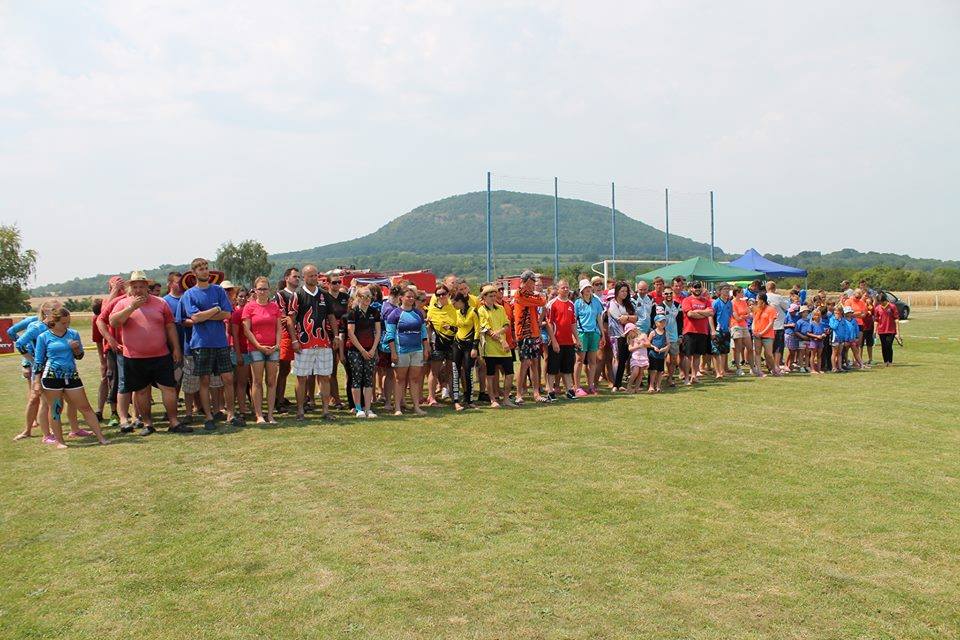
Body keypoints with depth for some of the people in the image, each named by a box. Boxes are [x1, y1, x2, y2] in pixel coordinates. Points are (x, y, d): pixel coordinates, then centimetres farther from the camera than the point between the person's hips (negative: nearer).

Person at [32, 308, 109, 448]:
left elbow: (79, 356, 14)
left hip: (72, 376, 3)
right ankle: (59, 441, 14)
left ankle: (101, 437, 4)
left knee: (85, 407, 3)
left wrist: (76, 349, -8)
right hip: (52, 377, -2)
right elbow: (38, 361, 3)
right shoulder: (44, 337, -1)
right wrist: (37, 382, 0)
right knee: (55, 410, 4)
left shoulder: (73, 334, 6)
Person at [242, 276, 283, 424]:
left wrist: (277, 345, -5)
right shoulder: (249, 306, 1)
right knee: (257, 381, -2)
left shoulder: (275, 306, 9)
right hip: (255, 348, -3)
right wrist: (259, 346, -9)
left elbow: (279, 328, 8)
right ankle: (259, 415, 1)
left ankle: (270, 415, 7)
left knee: (271, 381, 3)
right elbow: (246, 330, -3)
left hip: (273, 349, 3)